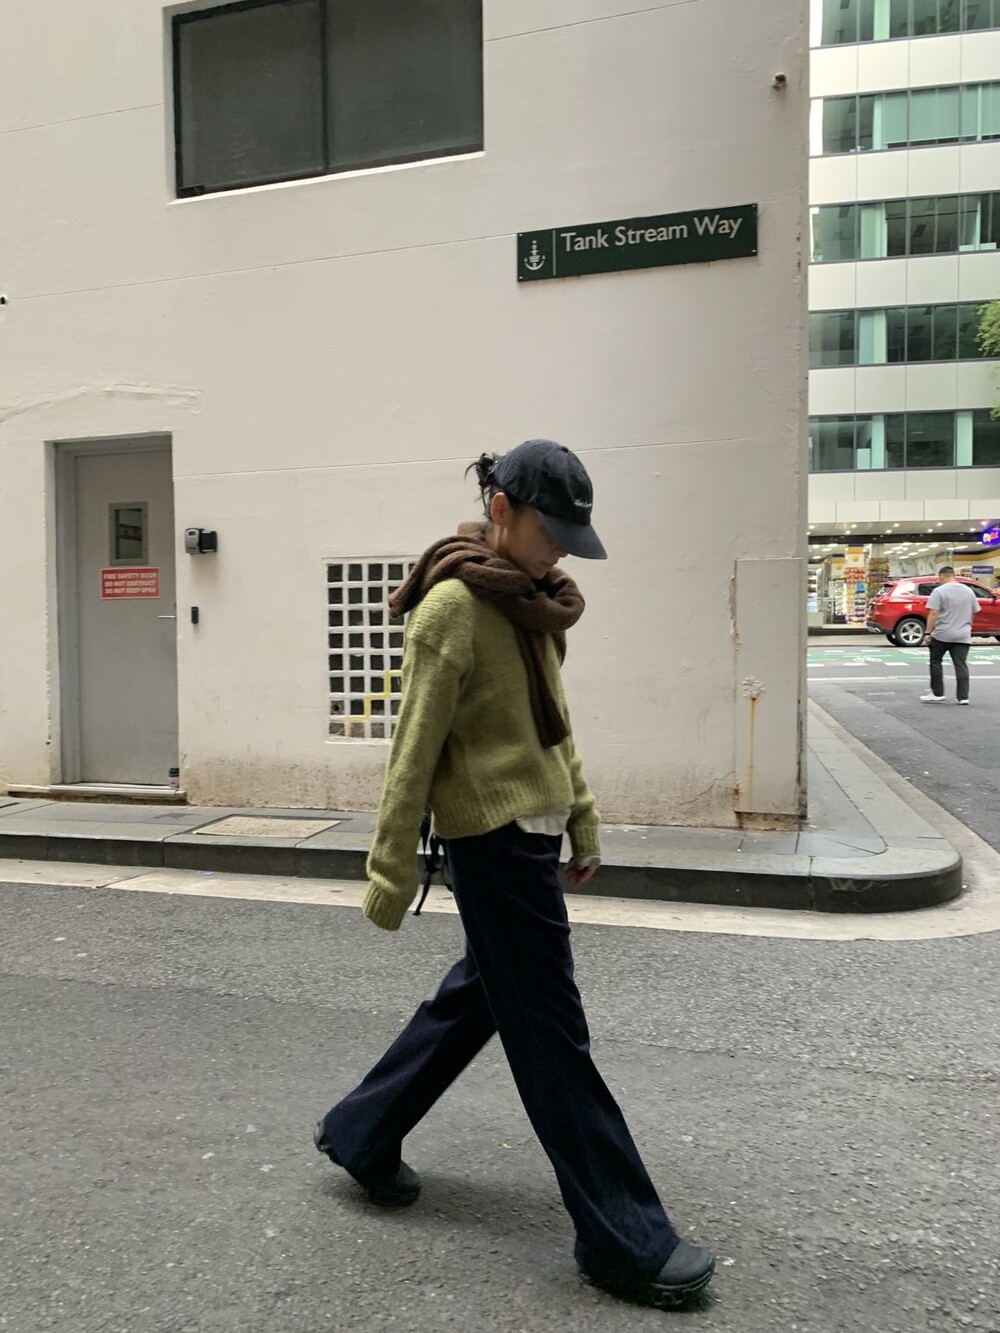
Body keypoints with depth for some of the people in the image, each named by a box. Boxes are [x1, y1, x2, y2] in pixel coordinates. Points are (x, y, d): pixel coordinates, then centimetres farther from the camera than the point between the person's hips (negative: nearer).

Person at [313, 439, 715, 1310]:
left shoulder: (532, 600, 10)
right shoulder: (454, 607, -16)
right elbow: (415, 750, -16)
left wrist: (582, 818, 16)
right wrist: (392, 873, -13)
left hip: (533, 832, 9)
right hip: (495, 839, -9)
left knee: (480, 997, 20)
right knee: (553, 1035, 1)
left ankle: (361, 1134, 39)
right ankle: (625, 1239, 15)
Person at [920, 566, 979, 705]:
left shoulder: (939, 591, -9)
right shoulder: (968, 590, 9)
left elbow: (933, 613, -15)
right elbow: (973, 613, 15)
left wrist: (928, 633, -11)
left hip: (942, 635, -4)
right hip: (963, 636, 4)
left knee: (936, 662, 10)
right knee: (961, 665, 3)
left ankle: (937, 694, 10)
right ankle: (963, 697, 0)